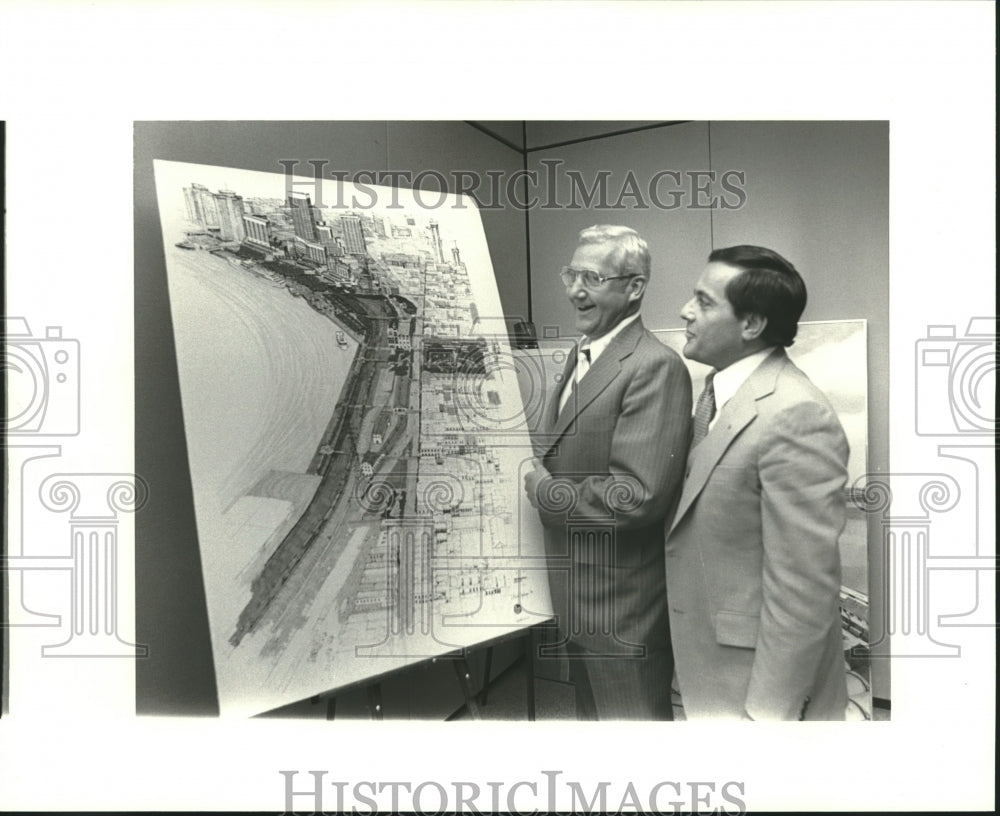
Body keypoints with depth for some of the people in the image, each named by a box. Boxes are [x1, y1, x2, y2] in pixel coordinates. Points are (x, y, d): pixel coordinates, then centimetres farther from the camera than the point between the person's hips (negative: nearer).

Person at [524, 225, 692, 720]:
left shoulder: (655, 367, -22)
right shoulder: (583, 355, 8)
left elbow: (638, 496, -29)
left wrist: (540, 488, -18)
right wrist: (537, 470, -3)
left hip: (624, 610, -9)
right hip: (574, 601, 9)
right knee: (590, 712, 26)